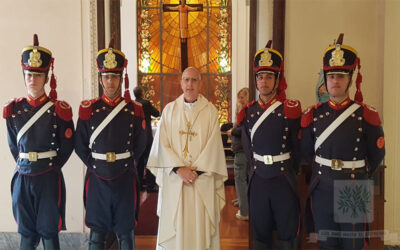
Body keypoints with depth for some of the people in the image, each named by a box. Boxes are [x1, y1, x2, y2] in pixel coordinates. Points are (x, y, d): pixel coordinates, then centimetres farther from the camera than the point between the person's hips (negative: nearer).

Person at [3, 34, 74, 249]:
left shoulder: (59, 110, -7)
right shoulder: (13, 109, 3)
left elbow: (67, 146, -1)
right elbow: (13, 145, 14)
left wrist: (51, 167, 4)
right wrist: (24, 166, 10)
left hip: (49, 180, -3)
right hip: (23, 178, 3)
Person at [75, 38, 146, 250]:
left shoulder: (134, 110, -1)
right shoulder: (88, 109, -1)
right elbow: (80, 146, 7)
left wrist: (125, 163, 10)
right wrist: (95, 165, 6)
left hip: (125, 180, 0)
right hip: (97, 180, 1)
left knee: (126, 233, 10)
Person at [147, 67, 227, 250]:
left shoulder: (210, 111, 3)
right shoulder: (169, 110, 6)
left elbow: (213, 146, -3)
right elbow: (162, 144, 0)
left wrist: (196, 171, -12)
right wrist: (179, 168, -11)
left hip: (202, 181, -1)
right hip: (173, 180, 1)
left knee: (201, 225, 4)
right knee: (173, 226, 5)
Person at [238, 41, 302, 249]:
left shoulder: (290, 110, -9)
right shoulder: (248, 112, 3)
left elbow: (299, 148, -1)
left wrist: (288, 172, 5)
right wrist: (257, 166, 12)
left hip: (284, 182, -3)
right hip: (258, 181, 4)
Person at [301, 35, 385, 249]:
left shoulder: (366, 115, -7)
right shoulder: (313, 114, 0)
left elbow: (376, 156, 3)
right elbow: (306, 152, 11)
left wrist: (357, 175, 9)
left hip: (354, 194, -2)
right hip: (321, 192, 2)